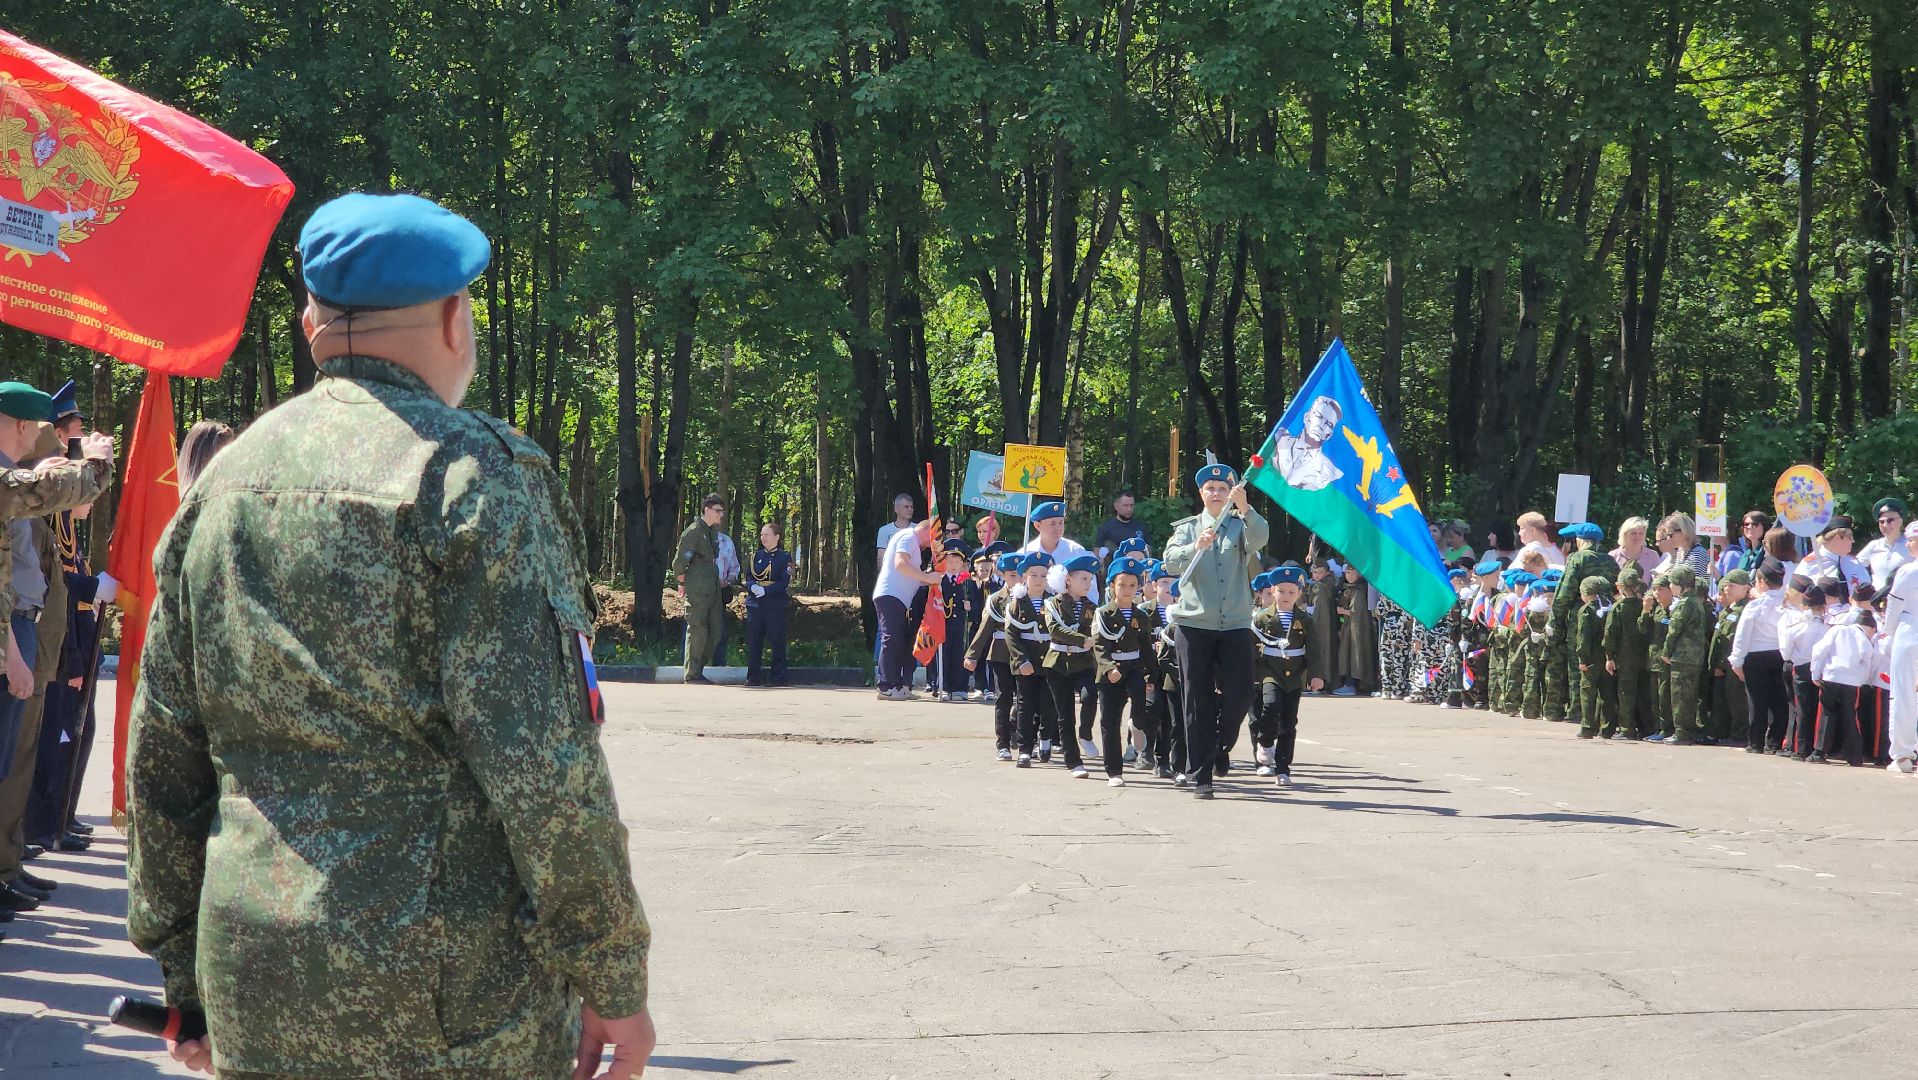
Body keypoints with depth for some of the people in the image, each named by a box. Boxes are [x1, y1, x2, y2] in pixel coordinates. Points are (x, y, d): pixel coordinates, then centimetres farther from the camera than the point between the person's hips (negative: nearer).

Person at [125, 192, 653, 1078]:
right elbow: (542, 765, -16)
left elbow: (160, 755, 13)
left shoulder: (224, 481, 9)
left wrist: (185, 969, 21)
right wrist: (612, 977, -8)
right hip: (446, 1003, -6)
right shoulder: (476, 477, -11)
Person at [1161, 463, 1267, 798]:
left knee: (1240, 694, -9)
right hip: (1194, 623, 0)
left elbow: (1259, 538, -15)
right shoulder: (1187, 528, 11)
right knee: (1198, 701, 0)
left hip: (1235, 623, 0)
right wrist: (1196, 547, -27)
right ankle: (1200, 776, 4)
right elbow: (1170, 562, -7)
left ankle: (1221, 744, 21)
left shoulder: (1241, 525, 9)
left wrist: (1244, 507, -33)